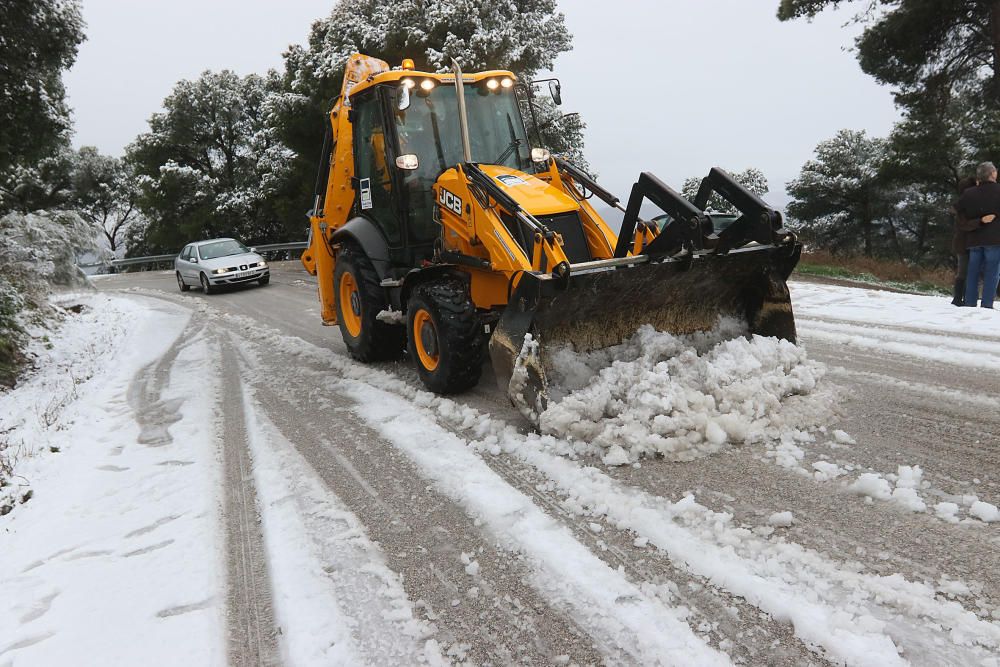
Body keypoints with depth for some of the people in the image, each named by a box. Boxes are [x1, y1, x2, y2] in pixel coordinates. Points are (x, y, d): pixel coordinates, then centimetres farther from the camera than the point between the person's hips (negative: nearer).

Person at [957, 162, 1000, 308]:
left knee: (973, 272, 8)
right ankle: (986, 304, -7)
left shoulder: (968, 193, 2)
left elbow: (957, 210, 9)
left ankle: (970, 304, 6)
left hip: (974, 239, 3)